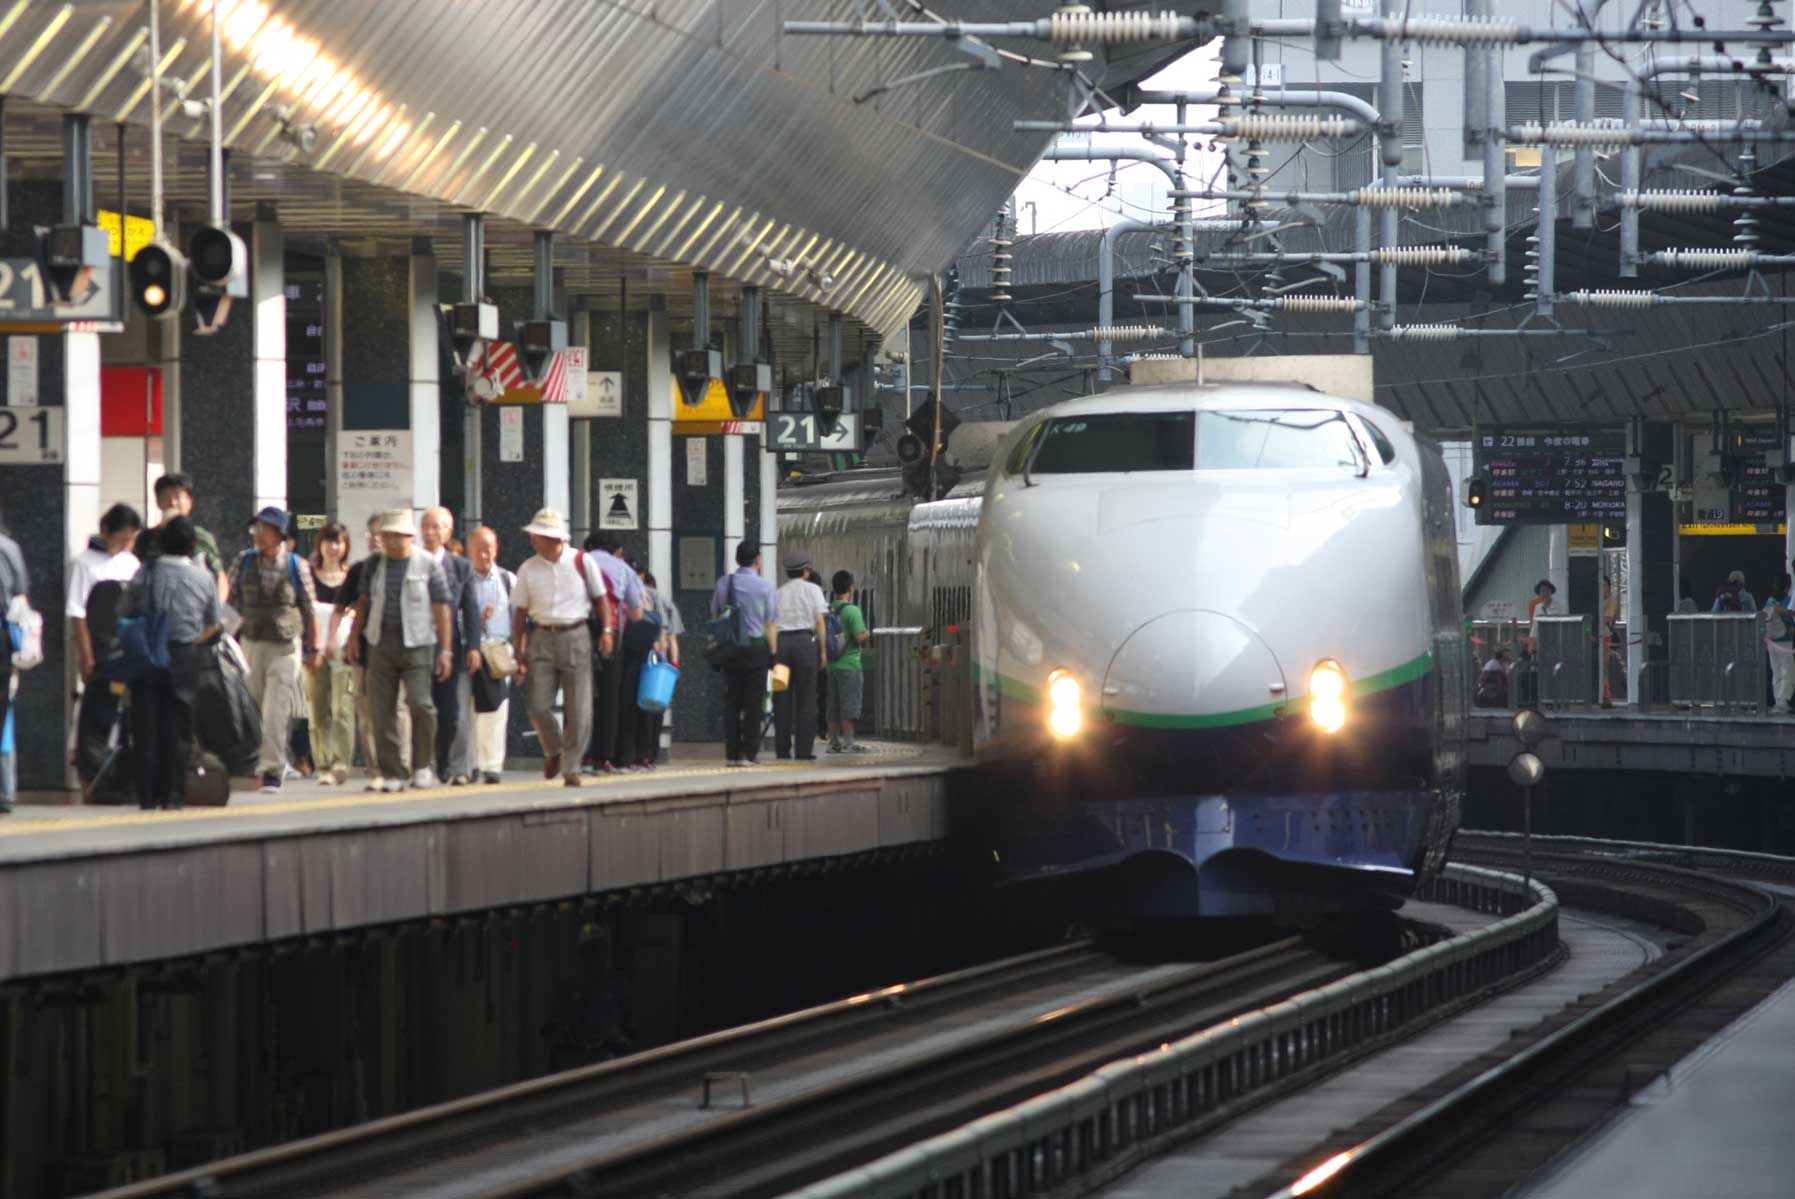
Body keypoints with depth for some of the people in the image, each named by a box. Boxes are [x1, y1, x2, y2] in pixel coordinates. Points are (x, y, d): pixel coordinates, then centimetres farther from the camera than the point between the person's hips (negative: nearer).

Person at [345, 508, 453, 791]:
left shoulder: (427, 565, 1)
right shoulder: (374, 565, 11)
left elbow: (441, 608, 1)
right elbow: (364, 602, 20)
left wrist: (445, 650, -3)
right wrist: (354, 636, 13)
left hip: (417, 643, -3)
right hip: (381, 642, 3)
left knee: (420, 703, -14)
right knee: (382, 710, -1)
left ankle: (422, 766, 5)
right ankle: (391, 775, 5)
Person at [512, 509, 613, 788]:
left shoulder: (582, 563, 0)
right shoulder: (528, 570, 5)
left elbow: (600, 598, 9)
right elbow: (520, 615, 8)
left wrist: (607, 631, -4)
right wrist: (520, 657, 4)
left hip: (576, 637, -1)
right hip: (542, 638, 1)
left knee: (579, 710, -4)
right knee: (539, 707, -7)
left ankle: (571, 768, 8)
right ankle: (554, 752, 21)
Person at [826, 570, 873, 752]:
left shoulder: (828, 610, 5)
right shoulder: (852, 610, -13)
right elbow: (860, 637, -19)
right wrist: (868, 635, 2)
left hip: (832, 664, 6)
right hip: (849, 664, -6)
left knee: (834, 706, 10)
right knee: (850, 704, -3)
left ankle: (834, 741, 12)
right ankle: (848, 742, -4)